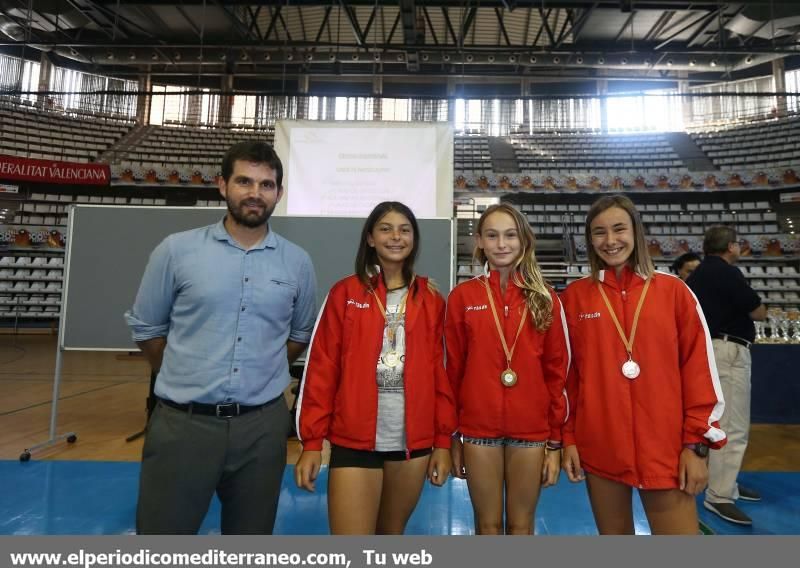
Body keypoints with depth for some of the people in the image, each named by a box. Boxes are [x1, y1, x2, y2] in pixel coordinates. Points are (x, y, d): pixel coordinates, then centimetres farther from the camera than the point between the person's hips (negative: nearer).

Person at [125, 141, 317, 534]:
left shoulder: (297, 262, 0)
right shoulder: (176, 250, -4)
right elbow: (146, 328, 6)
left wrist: (262, 375, 9)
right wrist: (184, 381, 9)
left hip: (262, 425, 2)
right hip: (182, 423, -1)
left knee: (251, 535, 18)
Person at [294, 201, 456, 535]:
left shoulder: (430, 299, 4)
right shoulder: (345, 293, -1)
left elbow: (439, 372, 5)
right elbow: (322, 369, -3)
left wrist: (443, 439, 3)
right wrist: (312, 441, -6)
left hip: (414, 441, 3)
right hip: (355, 441, -2)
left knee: (392, 536, 22)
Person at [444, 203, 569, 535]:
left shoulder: (545, 299, 2)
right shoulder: (462, 296, -2)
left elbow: (556, 372, 4)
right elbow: (453, 370, 0)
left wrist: (555, 441, 2)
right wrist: (453, 437, 1)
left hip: (532, 431, 1)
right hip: (478, 429, -1)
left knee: (521, 525, 15)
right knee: (488, 525, 12)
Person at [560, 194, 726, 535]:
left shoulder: (673, 290, 0)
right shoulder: (574, 297, 1)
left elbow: (699, 370, 0)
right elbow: (568, 373, 3)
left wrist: (697, 443, -3)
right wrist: (568, 438, 2)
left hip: (666, 447, 0)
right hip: (599, 447, 1)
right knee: (614, 533, 15)